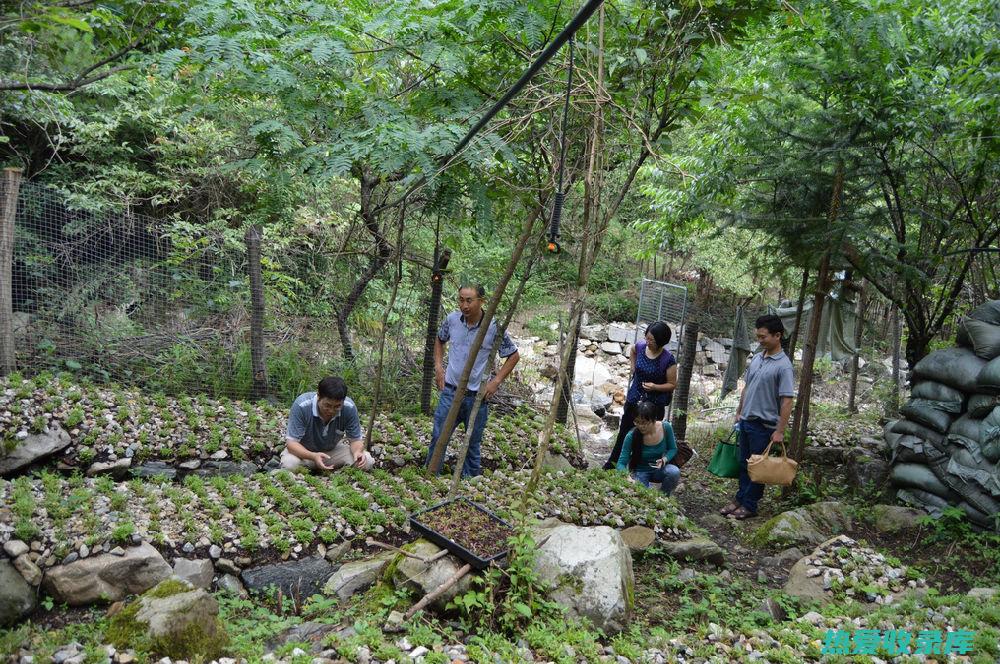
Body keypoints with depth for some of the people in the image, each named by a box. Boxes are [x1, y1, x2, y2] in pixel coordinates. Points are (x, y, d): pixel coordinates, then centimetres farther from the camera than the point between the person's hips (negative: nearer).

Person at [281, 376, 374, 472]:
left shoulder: (349, 407, -22)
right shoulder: (301, 406, -30)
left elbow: (356, 439, -10)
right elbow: (291, 442, -28)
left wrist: (358, 452, -35)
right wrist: (313, 456, -46)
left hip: (333, 450, 2)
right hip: (303, 451, -2)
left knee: (367, 461, -21)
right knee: (289, 464, -36)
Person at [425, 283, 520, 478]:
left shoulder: (494, 328, -13)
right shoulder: (452, 320, -5)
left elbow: (513, 356, -1)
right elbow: (439, 340, 17)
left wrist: (496, 381, -7)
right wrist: (438, 366, 5)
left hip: (477, 395, -2)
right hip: (450, 391, 2)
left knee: (473, 442, 13)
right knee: (438, 437, 2)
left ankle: (470, 479, 29)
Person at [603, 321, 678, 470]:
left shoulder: (668, 359, -20)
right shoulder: (640, 347, -8)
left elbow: (672, 384, -10)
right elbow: (632, 352, 18)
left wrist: (655, 387, -25)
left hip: (655, 404, -4)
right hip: (634, 400, 4)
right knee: (624, 432, 16)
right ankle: (611, 464, 30)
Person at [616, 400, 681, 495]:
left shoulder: (666, 427, -19)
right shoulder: (631, 436, -24)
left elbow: (673, 449, -2)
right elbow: (621, 463, -20)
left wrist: (664, 459, -23)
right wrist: (627, 476, -42)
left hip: (659, 469, 2)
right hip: (640, 472, -2)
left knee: (674, 472, -29)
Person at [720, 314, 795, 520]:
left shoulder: (783, 366, -17)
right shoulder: (756, 358, 7)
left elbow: (787, 401, -18)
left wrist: (780, 431, -19)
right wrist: (739, 411, 19)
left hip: (764, 425, -7)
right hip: (746, 420, 7)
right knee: (744, 463, 16)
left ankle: (749, 505, 16)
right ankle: (740, 498, 28)